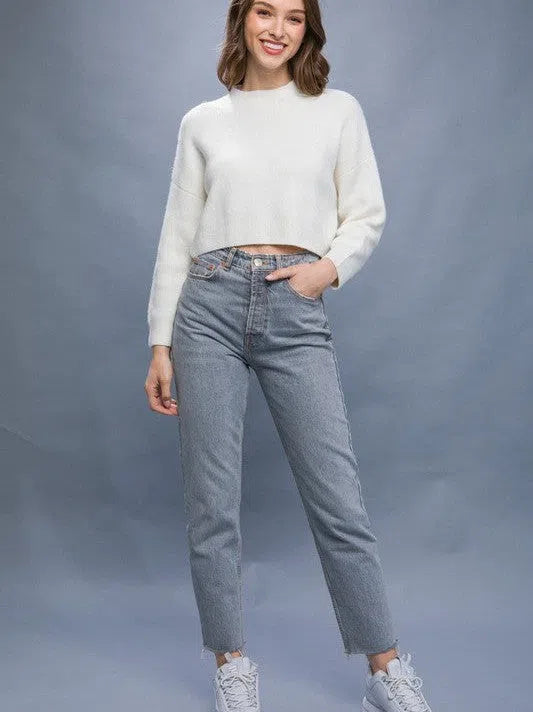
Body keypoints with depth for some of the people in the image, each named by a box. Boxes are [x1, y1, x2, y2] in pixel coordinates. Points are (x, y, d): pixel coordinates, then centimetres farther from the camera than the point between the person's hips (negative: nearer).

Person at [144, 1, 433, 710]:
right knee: (211, 502, 2)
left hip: (298, 313, -1)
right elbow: (177, 237, 10)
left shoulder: (339, 111, 12)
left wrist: (328, 267, -8)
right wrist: (161, 344, 6)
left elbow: (367, 215, 12)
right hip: (211, 305, 1)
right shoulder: (202, 123, 12)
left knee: (340, 500, -3)